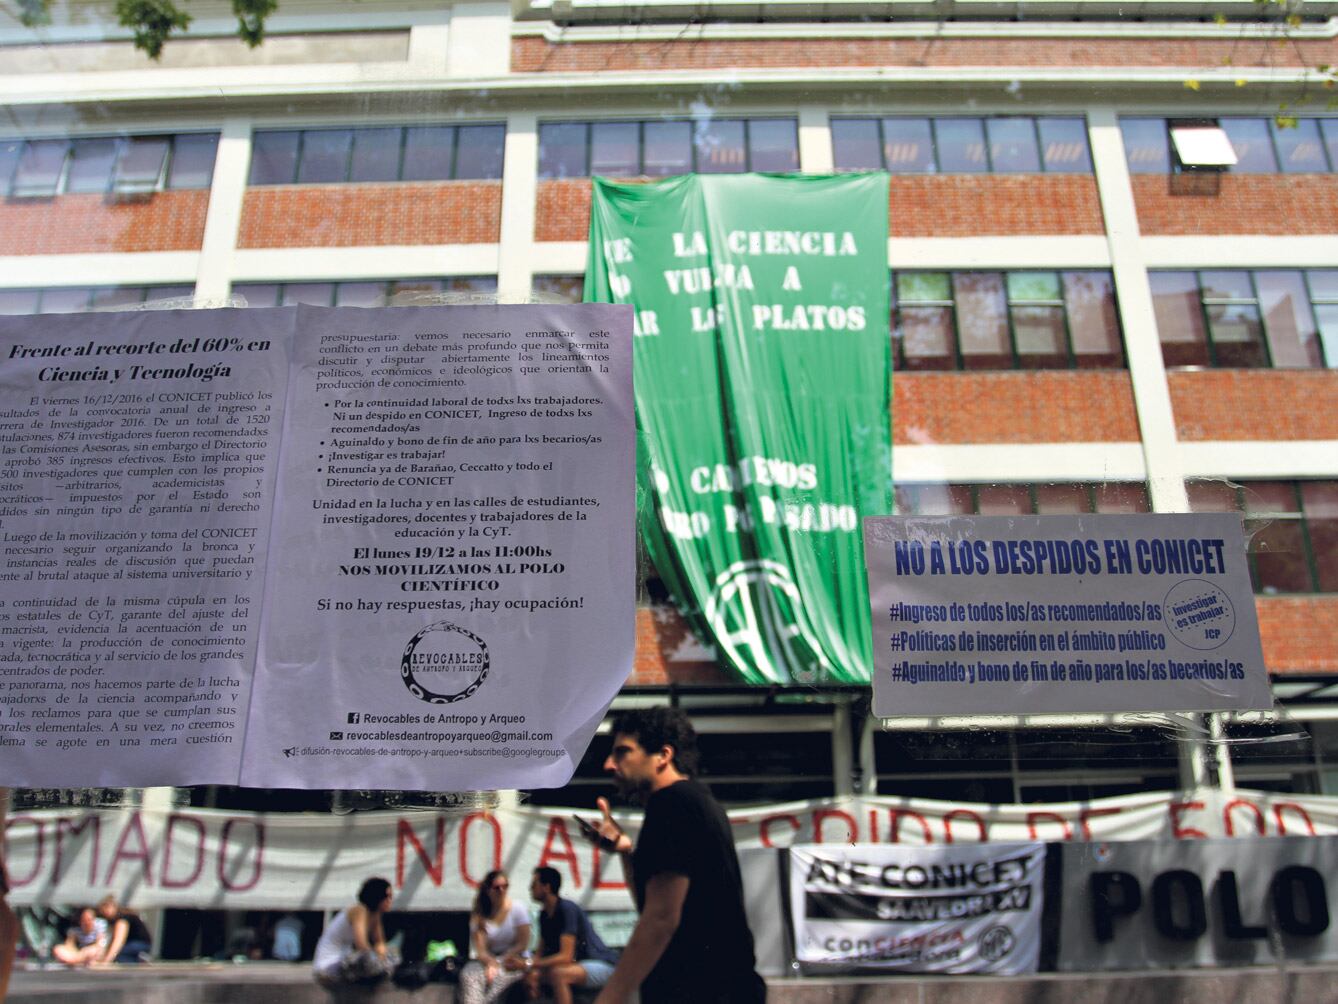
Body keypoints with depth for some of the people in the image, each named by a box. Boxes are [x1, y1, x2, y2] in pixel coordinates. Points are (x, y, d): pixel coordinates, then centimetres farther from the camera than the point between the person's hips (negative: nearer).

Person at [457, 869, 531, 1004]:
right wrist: (490, 963, -25)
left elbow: (523, 944, -6)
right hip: (489, 959, 3)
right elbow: (480, 950, -3)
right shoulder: (479, 915, 5)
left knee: (498, 977, -36)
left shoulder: (518, 909, -2)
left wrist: (500, 963, -15)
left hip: (513, 962, -3)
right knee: (469, 974, -30)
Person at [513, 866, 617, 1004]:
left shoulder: (567, 909, -19)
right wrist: (531, 969, -15)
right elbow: (541, 954, 7)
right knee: (533, 976, -2)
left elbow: (566, 956, -25)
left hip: (602, 965, -9)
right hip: (578, 964, 9)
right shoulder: (544, 914, 7)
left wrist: (528, 964, -25)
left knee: (558, 974, -33)